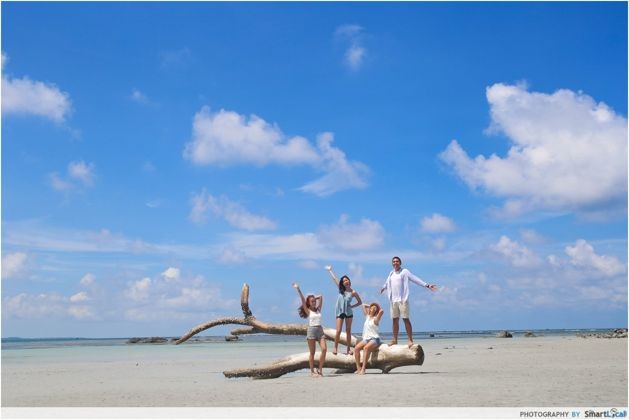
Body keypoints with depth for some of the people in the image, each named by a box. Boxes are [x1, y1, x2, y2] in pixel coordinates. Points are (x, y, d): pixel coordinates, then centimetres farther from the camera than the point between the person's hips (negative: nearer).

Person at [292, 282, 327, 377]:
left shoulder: (318, 309, 14)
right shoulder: (308, 311, 3)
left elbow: (320, 297, 16)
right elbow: (303, 300, -6)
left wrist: (314, 298, 20)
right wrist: (298, 289, -11)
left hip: (320, 330, 4)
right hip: (311, 330, -4)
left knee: (324, 349, -12)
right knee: (312, 353, 0)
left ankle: (320, 369, -1)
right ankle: (312, 371, 8)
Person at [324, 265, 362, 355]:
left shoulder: (353, 292, -3)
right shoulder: (341, 289, 2)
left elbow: (360, 302, 6)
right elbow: (334, 278, 10)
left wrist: (352, 306, -6)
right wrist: (330, 270, 16)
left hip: (349, 312, -1)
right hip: (339, 312, 1)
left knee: (348, 331, 5)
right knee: (338, 331, -7)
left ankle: (349, 349, 10)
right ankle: (335, 347, 3)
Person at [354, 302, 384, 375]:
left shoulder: (375, 319, -2)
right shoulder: (367, 316, 16)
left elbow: (381, 311, -20)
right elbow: (363, 305, 27)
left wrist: (377, 307, -2)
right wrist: (370, 306, 19)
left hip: (374, 339, -6)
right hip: (365, 339, 6)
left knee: (366, 348, -35)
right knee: (356, 348, -21)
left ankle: (363, 368, -40)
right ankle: (358, 368, -24)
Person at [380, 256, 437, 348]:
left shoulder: (405, 272, -1)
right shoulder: (391, 273, 16)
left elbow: (416, 279, -6)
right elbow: (387, 282, 37)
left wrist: (427, 285, -14)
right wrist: (384, 287, 55)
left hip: (403, 299, -5)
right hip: (393, 300, 5)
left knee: (406, 319, -9)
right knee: (395, 319, 9)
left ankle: (410, 340, -7)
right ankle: (395, 340, 16)